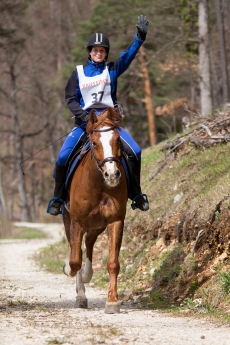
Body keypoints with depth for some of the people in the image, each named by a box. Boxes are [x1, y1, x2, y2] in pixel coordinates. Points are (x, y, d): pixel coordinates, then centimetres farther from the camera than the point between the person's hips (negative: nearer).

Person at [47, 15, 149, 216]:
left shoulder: (112, 70, 6)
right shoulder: (79, 73, 7)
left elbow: (129, 55, -8)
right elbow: (70, 98, 3)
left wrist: (140, 37, -25)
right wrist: (84, 116, -13)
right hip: (85, 122, 0)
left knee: (135, 152, -17)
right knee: (63, 157, -18)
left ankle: (136, 195, 0)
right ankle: (58, 198, 0)